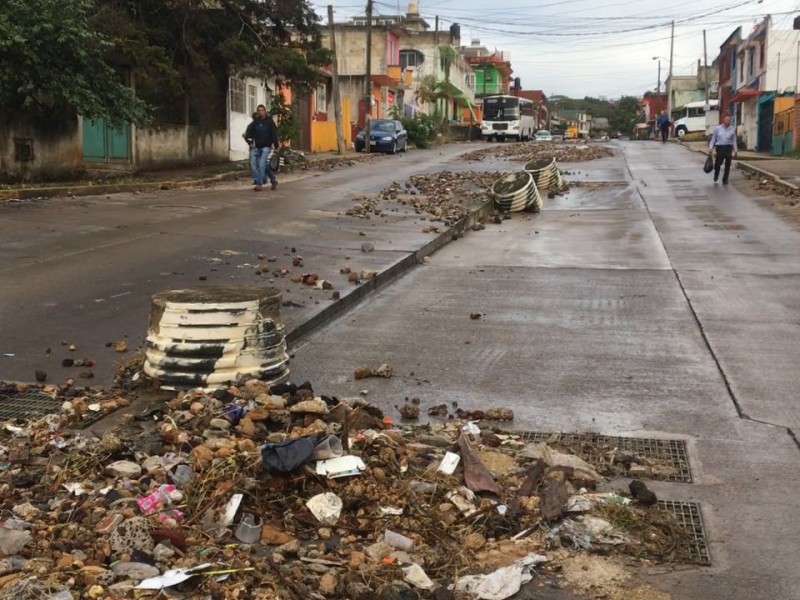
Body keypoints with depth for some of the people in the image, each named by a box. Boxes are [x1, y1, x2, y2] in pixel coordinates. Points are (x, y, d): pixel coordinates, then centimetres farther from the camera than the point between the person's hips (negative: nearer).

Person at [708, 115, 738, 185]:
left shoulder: (732, 129, 4)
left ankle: (725, 180, 14)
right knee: (718, 163, -4)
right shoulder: (717, 128, 0)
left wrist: (735, 150, 7)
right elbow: (713, 139, 5)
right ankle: (716, 177, 25)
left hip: (728, 148, 2)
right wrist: (710, 148, -2)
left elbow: (734, 140, 10)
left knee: (727, 165, 2)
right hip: (720, 147, -2)